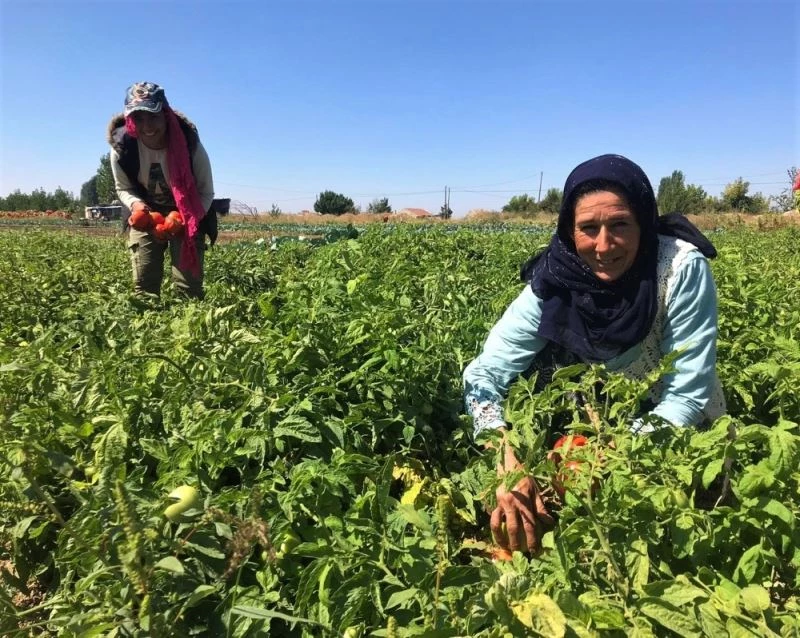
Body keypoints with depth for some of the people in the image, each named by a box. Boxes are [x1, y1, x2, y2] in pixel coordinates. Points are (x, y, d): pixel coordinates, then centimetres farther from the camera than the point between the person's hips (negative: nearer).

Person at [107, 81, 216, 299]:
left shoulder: (190, 145, -26)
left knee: (188, 287, -9)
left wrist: (182, 220, -33)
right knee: (142, 286, -2)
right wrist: (135, 204, -26)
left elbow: (206, 193, -16)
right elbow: (123, 189, -1)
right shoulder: (121, 147, -18)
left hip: (187, 216, -2)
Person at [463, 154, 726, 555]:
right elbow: (483, 375, -27)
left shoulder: (683, 267, -28)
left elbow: (687, 397, -25)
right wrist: (509, 466, -42)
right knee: (540, 361, -21)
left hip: (683, 434, -1)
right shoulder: (554, 281, -22)